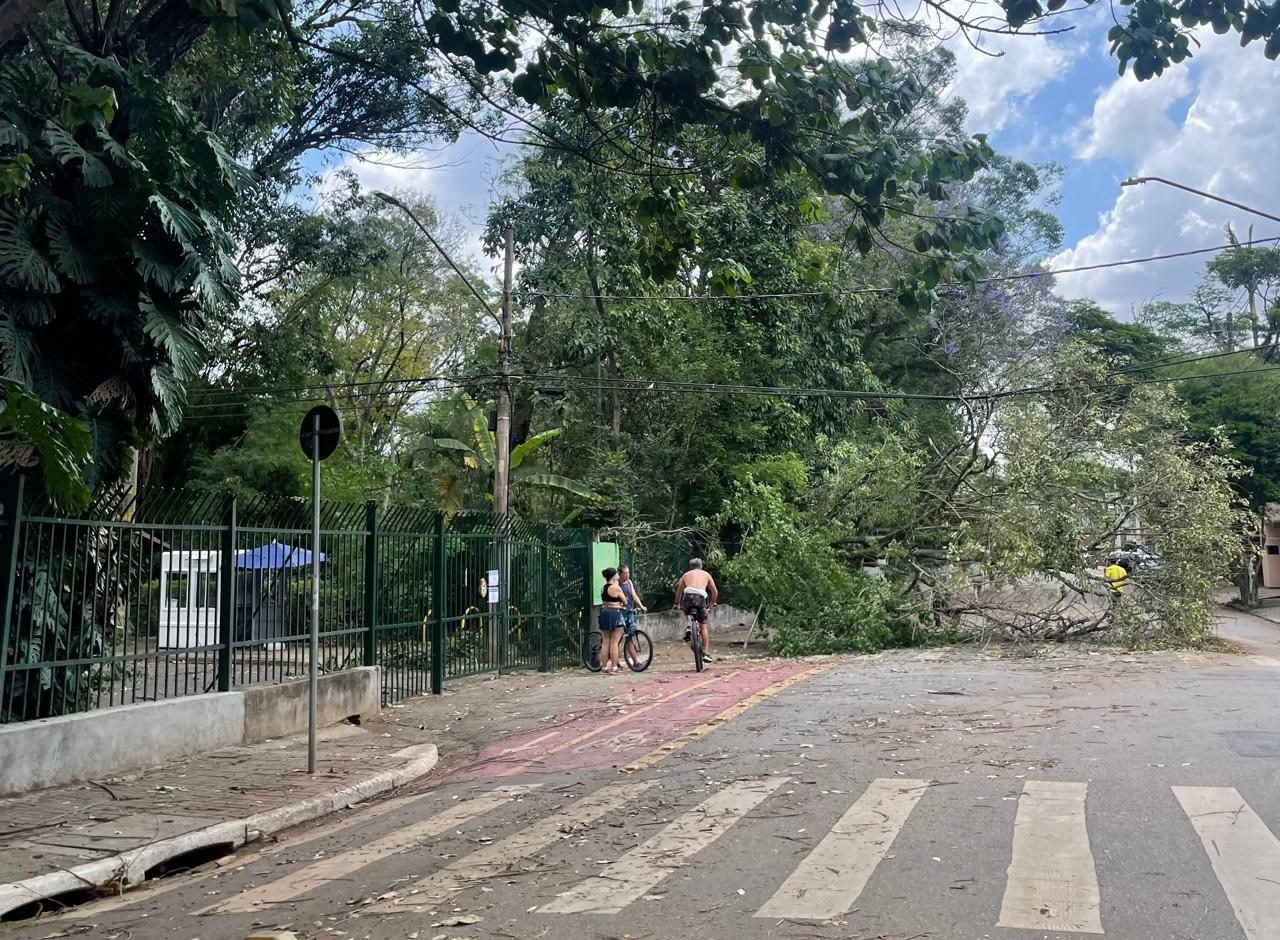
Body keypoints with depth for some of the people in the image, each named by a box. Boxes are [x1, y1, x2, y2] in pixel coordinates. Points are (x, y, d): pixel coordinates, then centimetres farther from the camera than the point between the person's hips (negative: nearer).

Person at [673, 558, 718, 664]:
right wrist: (712, 603, 44)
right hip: (701, 597, 0)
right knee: (703, 627, 10)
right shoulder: (706, 575, 27)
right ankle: (706, 653, 4)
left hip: (688, 595, 0)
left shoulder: (686, 574, 28)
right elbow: (715, 592, 27)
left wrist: (677, 603, 48)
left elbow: (679, 591, 33)